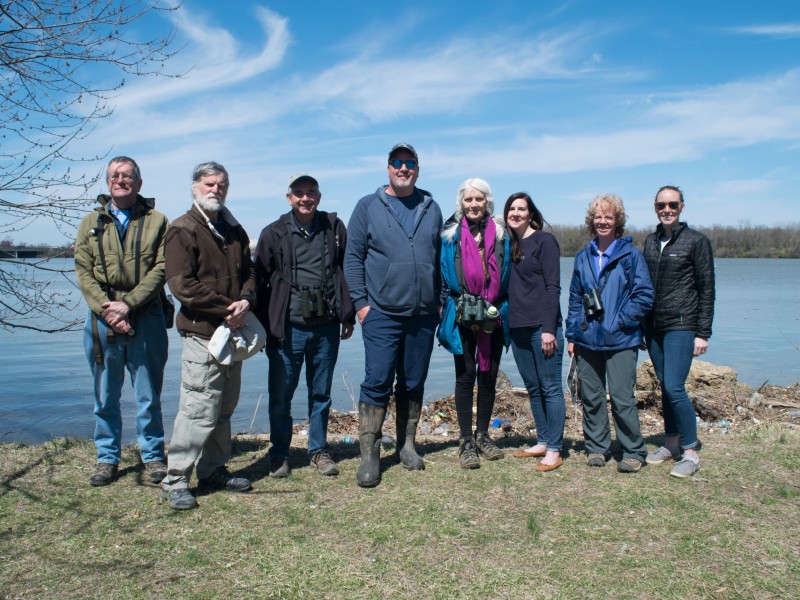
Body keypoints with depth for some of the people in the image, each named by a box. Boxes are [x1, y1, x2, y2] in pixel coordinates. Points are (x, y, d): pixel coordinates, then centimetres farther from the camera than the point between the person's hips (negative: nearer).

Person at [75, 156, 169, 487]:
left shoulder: (156, 221, 4)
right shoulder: (91, 223, 11)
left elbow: (160, 269, -5)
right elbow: (83, 272, 3)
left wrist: (127, 304, -15)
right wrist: (106, 310, -11)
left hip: (146, 319, -2)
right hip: (102, 320, 2)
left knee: (148, 395, 6)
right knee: (105, 397, 10)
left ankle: (152, 455, 19)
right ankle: (107, 458, 23)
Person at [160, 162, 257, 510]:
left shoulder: (234, 230, 17)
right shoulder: (183, 230, -5)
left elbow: (249, 272, 16)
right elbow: (181, 284, -14)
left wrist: (245, 301, -5)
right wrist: (226, 309, -15)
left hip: (233, 331, 7)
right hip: (201, 332, -7)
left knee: (224, 408, 13)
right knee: (199, 408, -8)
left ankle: (213, 470, 25)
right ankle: (174, 481, 2)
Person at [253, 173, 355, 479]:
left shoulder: (334, 227, 6)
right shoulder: (274, 233, 2)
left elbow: (347, 271, 10)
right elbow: (260, 281, 4)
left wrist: (348, 316, 7)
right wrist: (263, 326, 1)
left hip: (326, 326, 1)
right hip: (288, 328, -1)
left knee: (321, 393, 12)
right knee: (280, 395, 7)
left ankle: (319, 450, 27)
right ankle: (279, 454, 23)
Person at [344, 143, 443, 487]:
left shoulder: (431, 208, 11)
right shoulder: (368, 207, 2)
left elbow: (440, 257, 15)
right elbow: (353, 258, 0)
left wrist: (440, 299, 9)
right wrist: (360, 302, -7)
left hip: (423, 315, 3)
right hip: (381, 314, -3)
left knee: (414, 384, 11)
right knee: (377, 383, -4)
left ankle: (407, 445, 25)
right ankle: (369, 455, 4)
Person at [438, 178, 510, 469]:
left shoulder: (500, 235, 8)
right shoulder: (451, 234, 2)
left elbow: (507, 275, 11)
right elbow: (443, 274, 4)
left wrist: (503, 309, 5)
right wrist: (446, 304, -2)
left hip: (494, 315, 2)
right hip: (462, 316, -2)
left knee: (488, 376, 9)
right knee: (466, 375, 0)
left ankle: (483, 435, 23)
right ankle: (466, 441, 8)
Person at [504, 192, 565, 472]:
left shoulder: (544, 241, -4)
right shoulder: (509, 244, 14)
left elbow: (552, 287, -9)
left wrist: (549, 329, -15)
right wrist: (508, 325, 12)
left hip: (542, 326, -7)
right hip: (518, 328, 7)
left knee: (550, 388, -2)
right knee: (533, 389, 13)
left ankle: (554, 451, 3)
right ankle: (542, 442, 23)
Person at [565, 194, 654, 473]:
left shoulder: (631, 254, -1)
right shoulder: (583, 257, 12)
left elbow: (645, 296, -5)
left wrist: (619, 321, -12)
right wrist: (572, 335, 10)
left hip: (620, 341, -4)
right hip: (587, 340, 4)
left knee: (621, 397, -4)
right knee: (590, 397, 9)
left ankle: (633, 452, 10)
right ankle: (596, 447, 23)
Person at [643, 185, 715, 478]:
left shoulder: (697, 241, -4)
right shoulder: (650, 241, 12)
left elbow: (706, 290, -5)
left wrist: (703, 333, -9)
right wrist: (642, 324, 12)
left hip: (681, 325, -5)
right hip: (653, 326, 6)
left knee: (674, 388, -12)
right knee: (665, 387, 11)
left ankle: (690, 453, 0)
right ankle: (671, 443, 24)